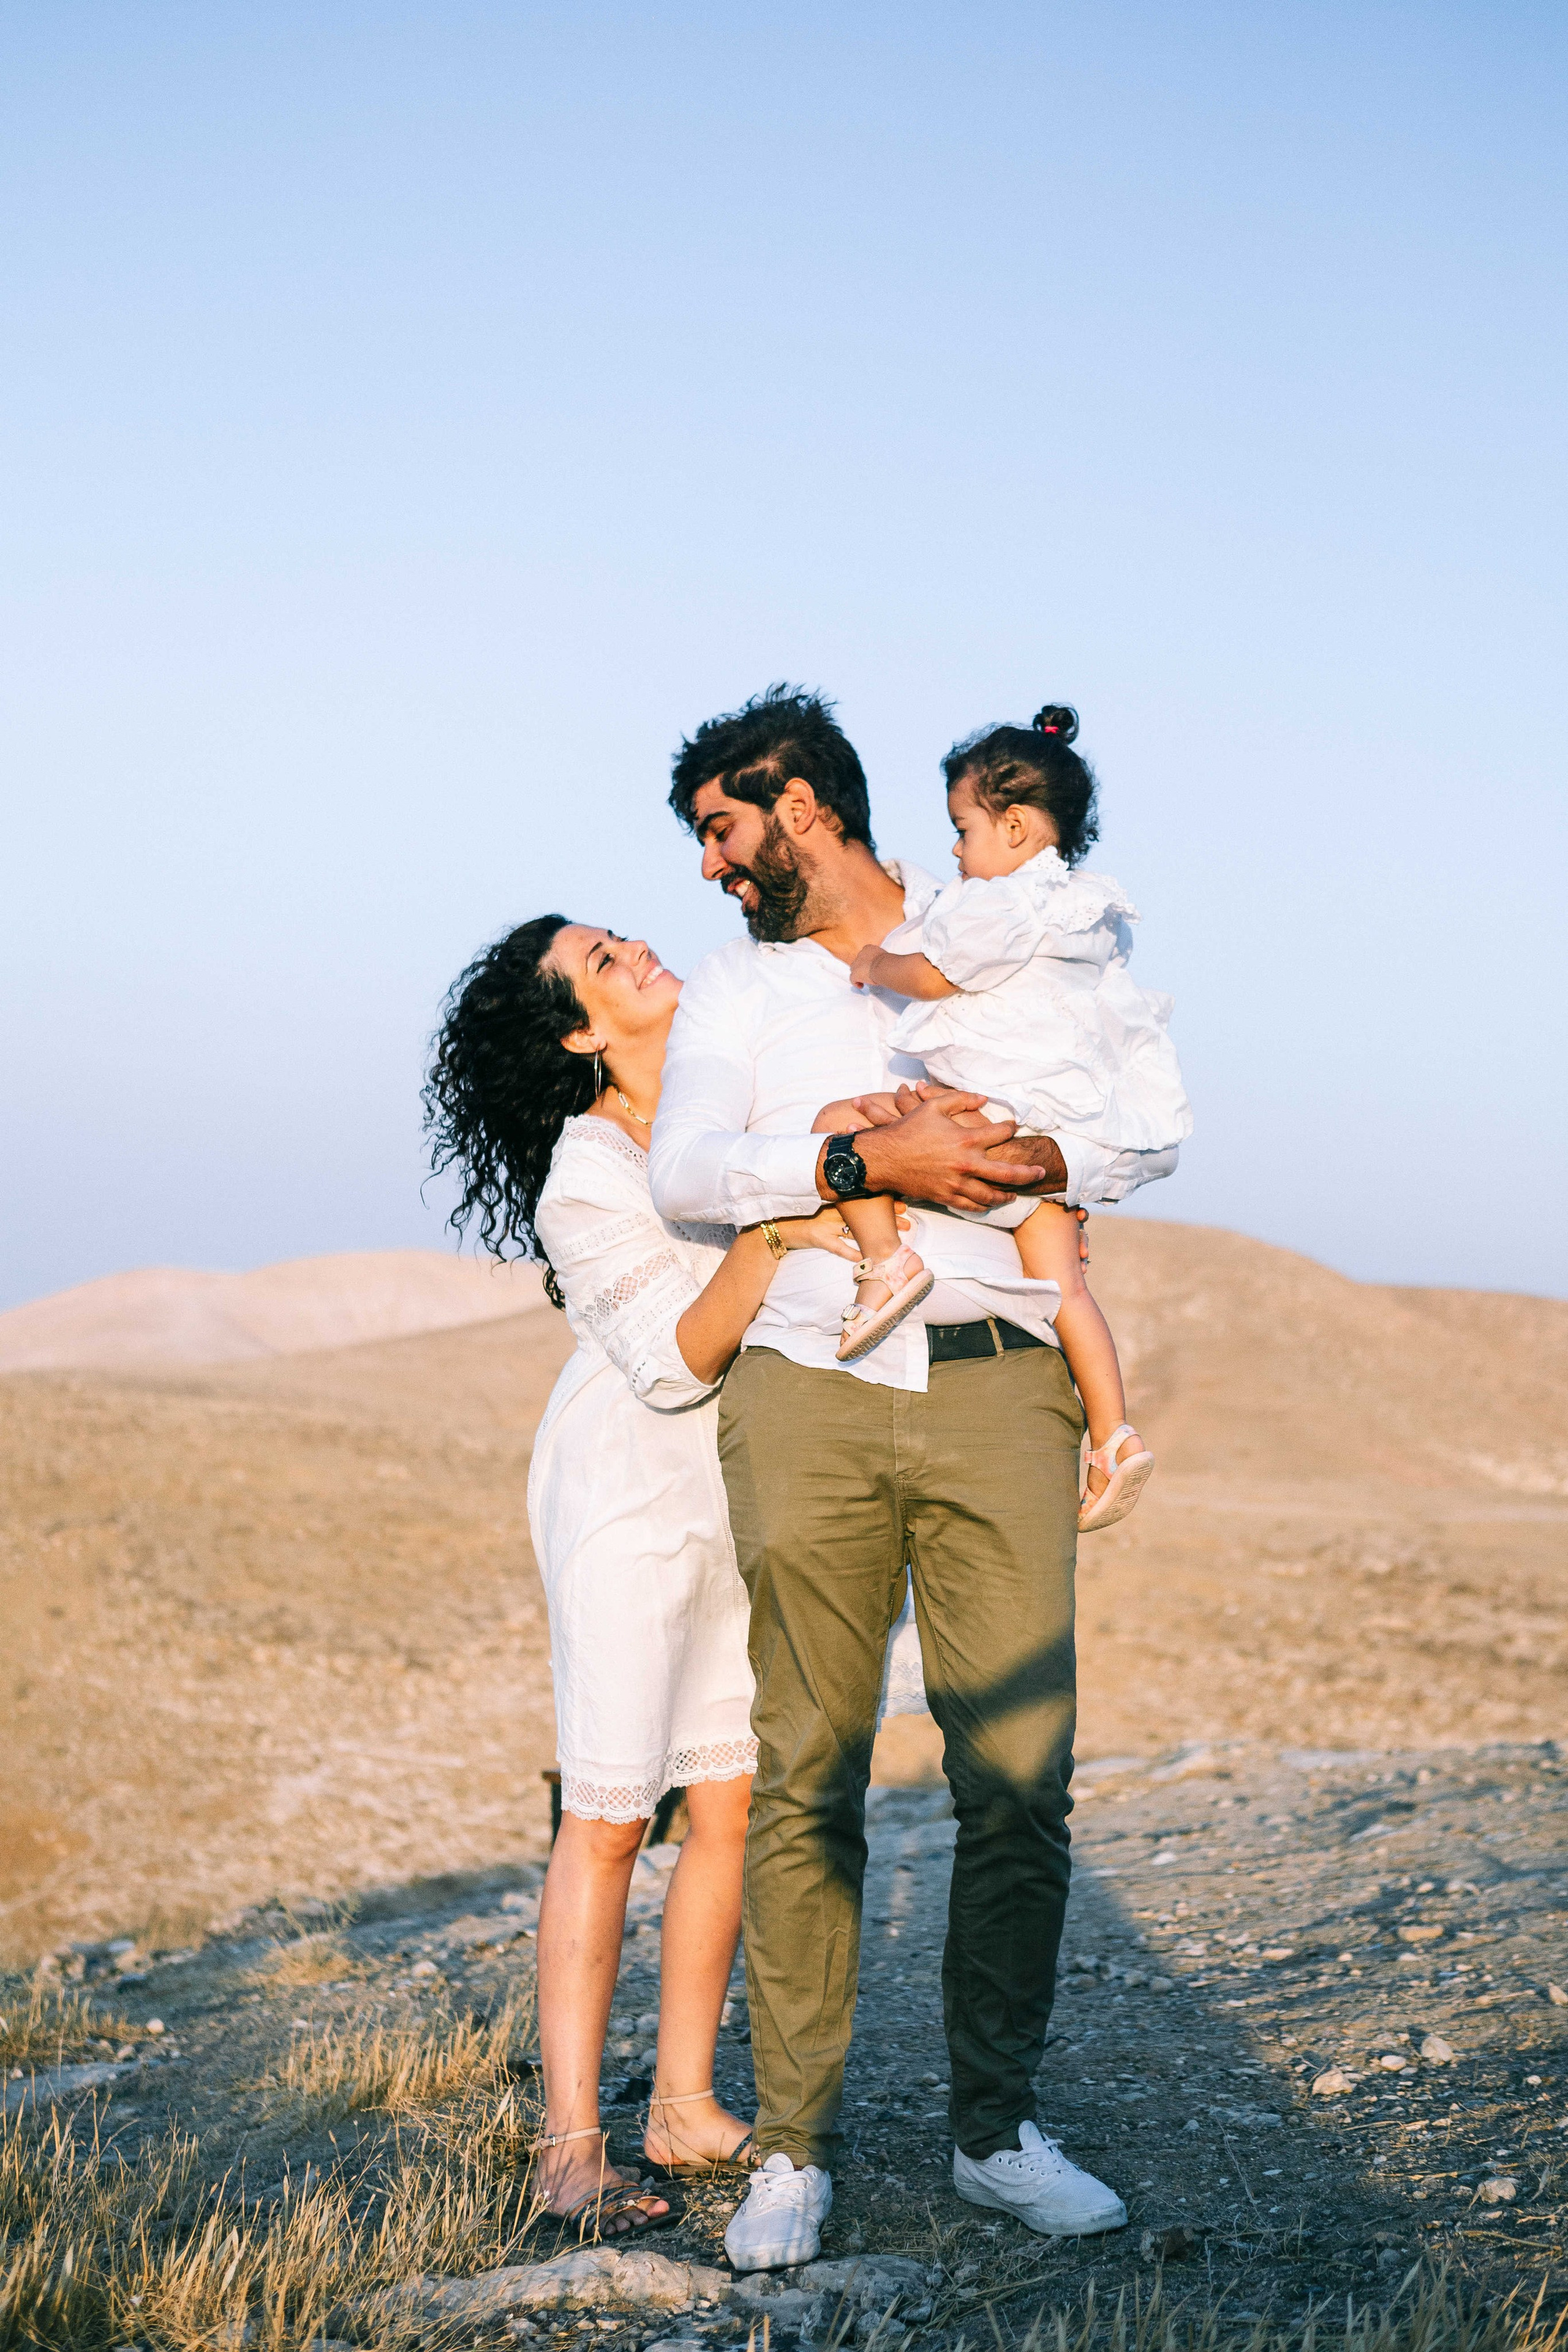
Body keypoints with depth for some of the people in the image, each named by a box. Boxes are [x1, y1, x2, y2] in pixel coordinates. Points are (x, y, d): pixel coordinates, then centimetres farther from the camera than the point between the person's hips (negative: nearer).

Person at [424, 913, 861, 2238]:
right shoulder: (584, 1190, -17)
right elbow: (676, 1359, -21)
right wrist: (769, 1236, -33)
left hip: (757, 1494, 6)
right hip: (638, 1495, -6)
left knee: (737, 1806, 5)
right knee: (609, 1817, -6)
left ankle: (686, 2108, 14)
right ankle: (571, 2145, -2)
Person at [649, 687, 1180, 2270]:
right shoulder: (732, 984, 16)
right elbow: (685, 1170, -2)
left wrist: (1039, 1158, -9)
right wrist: (863, 1160, -15)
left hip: (994, 1383, 0)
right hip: (808, 1385, 0)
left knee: (1018, 1770, -4)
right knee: (807, 1774, -3)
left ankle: (996, 2129, 9)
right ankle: (794, 2145, 5)